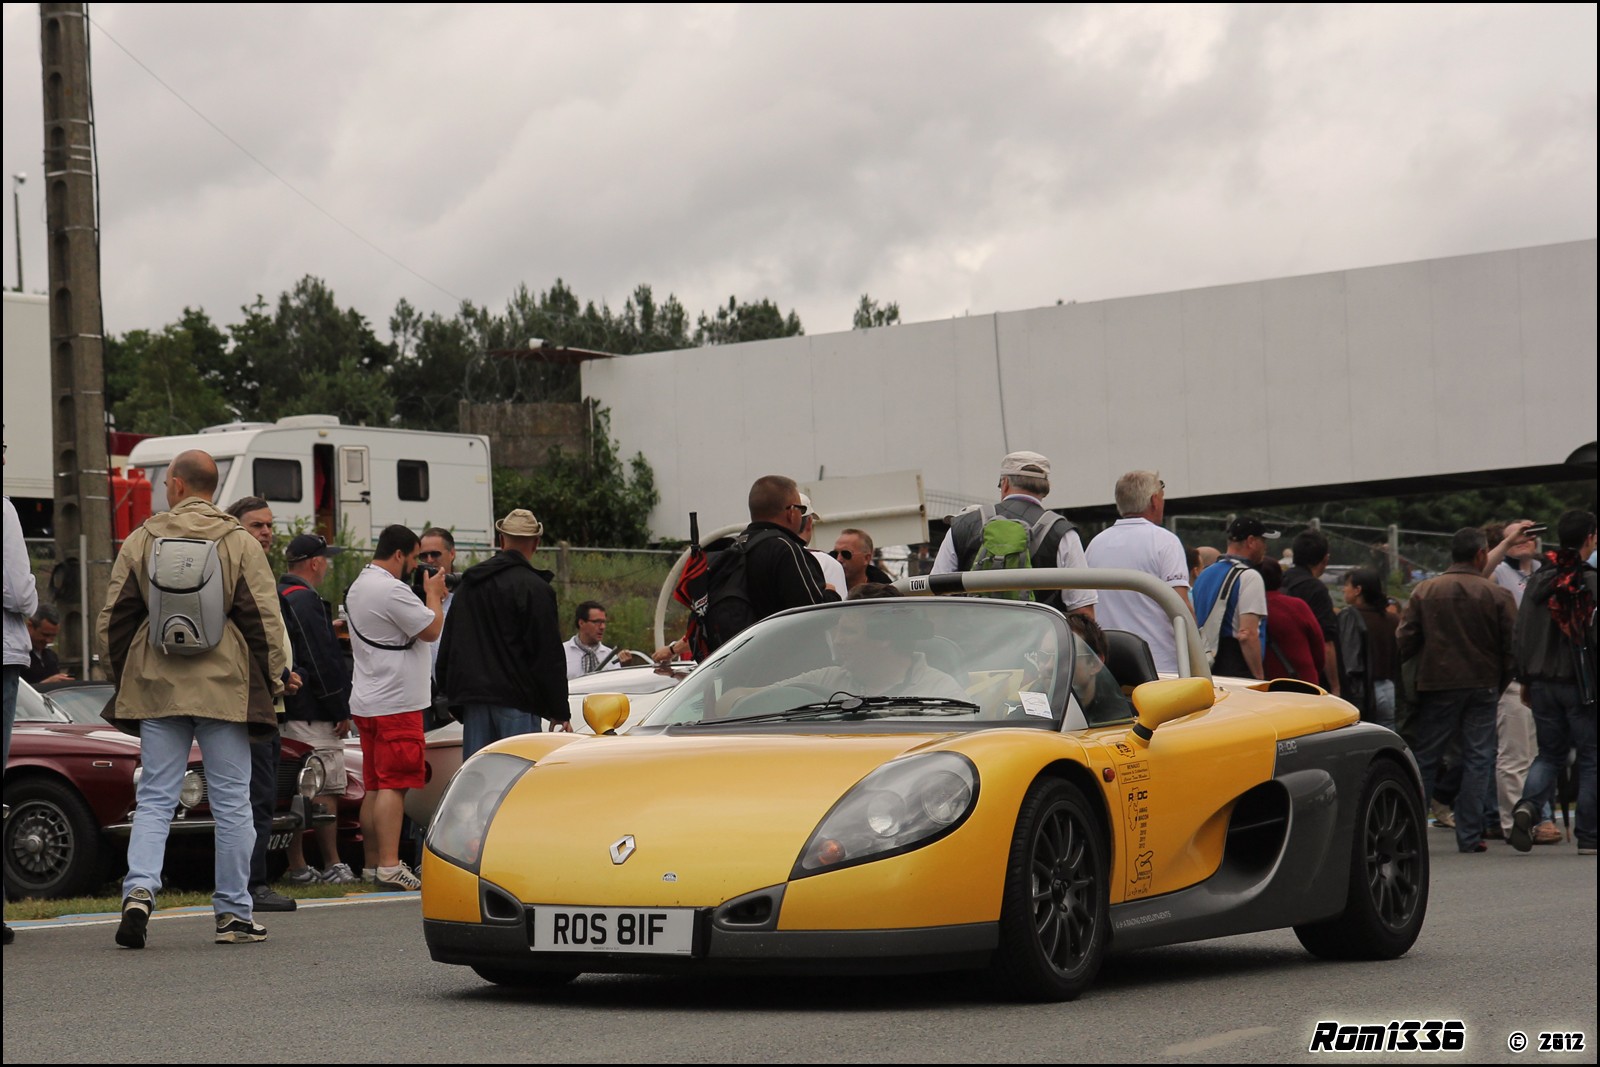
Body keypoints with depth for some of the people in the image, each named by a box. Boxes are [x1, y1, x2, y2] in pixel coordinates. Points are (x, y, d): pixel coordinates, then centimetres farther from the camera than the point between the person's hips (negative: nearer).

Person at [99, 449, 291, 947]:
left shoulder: (140, 541, 4)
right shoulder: (240, 543, -1)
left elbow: (113, 619, 7)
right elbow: (265, 620, -3)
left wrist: (125, 677, 20)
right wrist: (275, 677, 8)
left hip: (156, 687, 2)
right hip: (224, 688, -1)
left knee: (154, 798, 6)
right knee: (231, 801, 5)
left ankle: (140, 888, -14)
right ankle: (234, 913, 8)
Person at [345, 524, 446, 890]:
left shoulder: (357, 588, 16)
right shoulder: (391, 591, -17)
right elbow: (431, 630, -15)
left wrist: (428, 596, 17)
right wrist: (433, 593, 1)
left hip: (366, 703, 10)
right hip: (396, 703, -10)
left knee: (374, 787, 12)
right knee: (394, 786, -11)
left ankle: (372, 863, 16)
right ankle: (389, 867, -14)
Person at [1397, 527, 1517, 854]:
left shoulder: (1424, 592, -1)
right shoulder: (1498, 596, -4)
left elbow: (1404, 642, -1)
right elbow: (1512, 648, -3)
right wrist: (1500, 684, 10)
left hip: (1437, 685, 1)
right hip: (1483, 687, -1)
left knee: (1425, 759, 8)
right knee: (1477, 760, 4)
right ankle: (1469, 836, 2)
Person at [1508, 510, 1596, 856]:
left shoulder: (1537, 581, 5)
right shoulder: (1590, 581, -10)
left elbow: (1521, 634, 6)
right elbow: (1595, 635, -14)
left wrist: (1526, 679, 14)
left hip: (1542, 681, 4)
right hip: (1580, 682, -4)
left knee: (1550, 752, 16)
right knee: (1589, 757, 5)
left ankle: (1527, 804, -11)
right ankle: (1587, 837, 4)